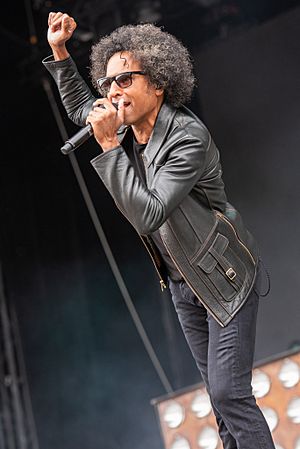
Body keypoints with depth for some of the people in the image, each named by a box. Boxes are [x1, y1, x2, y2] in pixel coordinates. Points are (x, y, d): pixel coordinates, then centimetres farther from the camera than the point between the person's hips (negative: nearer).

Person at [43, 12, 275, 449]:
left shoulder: (189, 137, -25)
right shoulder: (125, 126, -1)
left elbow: (148, 213, -33)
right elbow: (80, 107, 21)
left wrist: (109, 144, -32)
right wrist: (59, 51, 9)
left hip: (225, 278, -8)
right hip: (182, 281, 8)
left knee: (230, 394, -13)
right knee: (218, 388, 11)